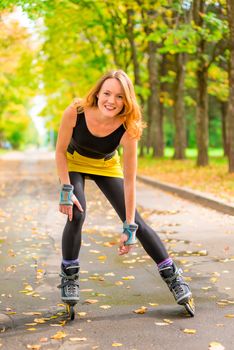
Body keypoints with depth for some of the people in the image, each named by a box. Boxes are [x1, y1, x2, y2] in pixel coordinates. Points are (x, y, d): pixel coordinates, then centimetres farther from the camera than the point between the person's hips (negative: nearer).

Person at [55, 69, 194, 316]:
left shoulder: (127, 129, -33)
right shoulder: (75, 112, -33)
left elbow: (129, 181, -29)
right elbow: (60, 151, -16)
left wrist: (129, 227, -28)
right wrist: (66, 189, -23)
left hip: (106, 167, 0)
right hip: (74, 163, 0)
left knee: (136, 222, -6)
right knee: (76, 214, -22)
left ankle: (172, 275, 8)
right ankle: (69, 277, -1)